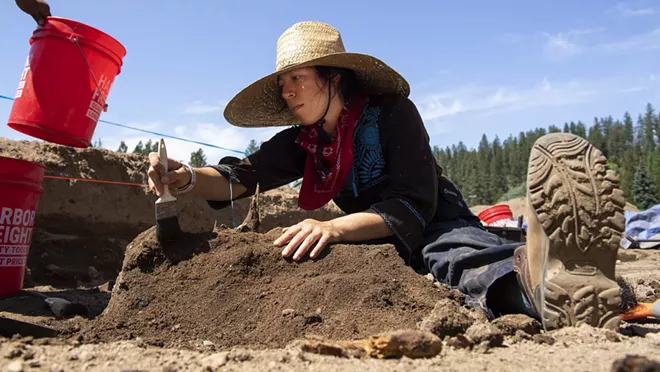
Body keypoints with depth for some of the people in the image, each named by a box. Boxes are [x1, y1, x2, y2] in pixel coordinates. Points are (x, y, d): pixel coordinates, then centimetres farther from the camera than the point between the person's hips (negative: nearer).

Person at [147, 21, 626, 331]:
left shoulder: (392, 114, -15)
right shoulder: (301, 142, 3)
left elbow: (413, 207, -24)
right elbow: (240, 177, -10)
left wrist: (334, 228, -38)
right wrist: (189, 178, -31)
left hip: (438, 227, -4)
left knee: (452, 251, -41)